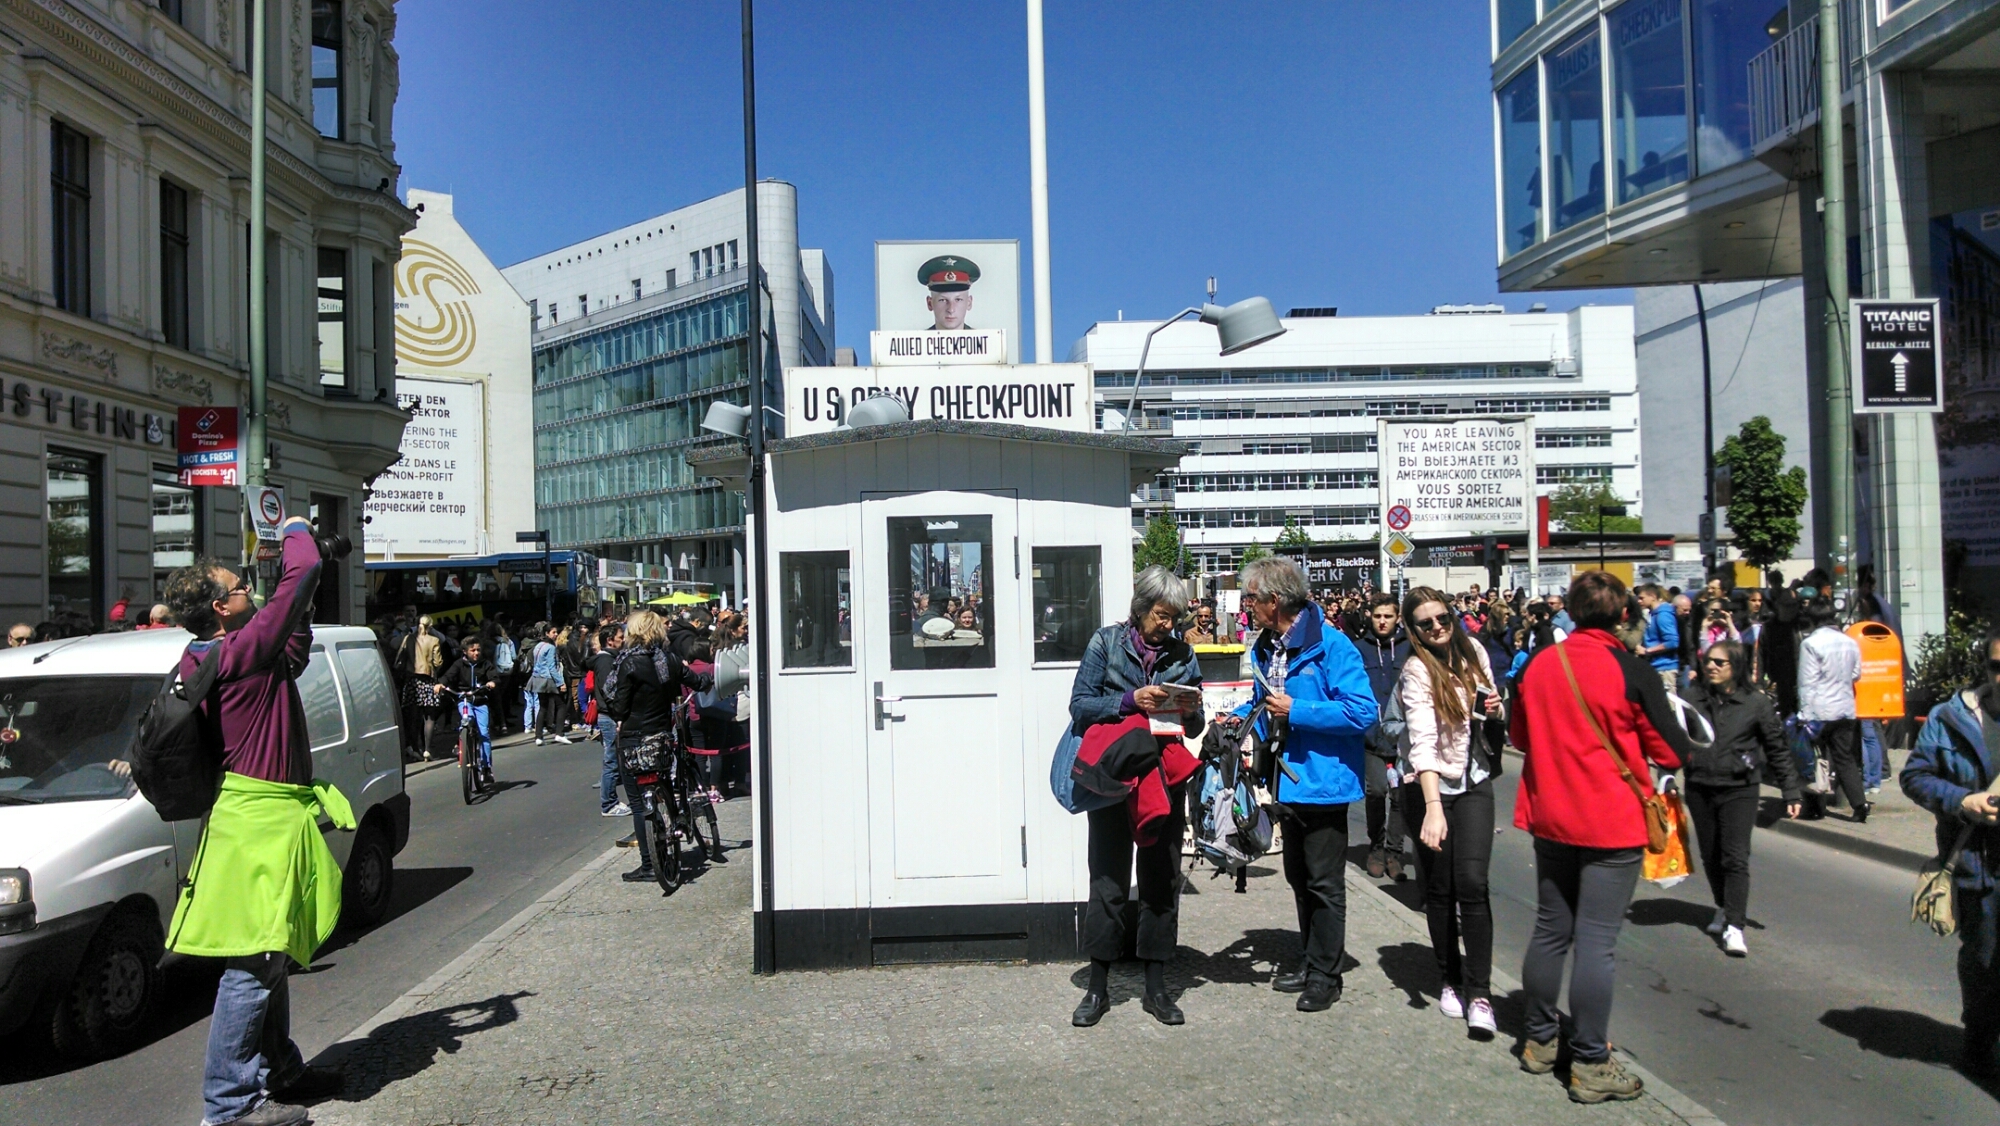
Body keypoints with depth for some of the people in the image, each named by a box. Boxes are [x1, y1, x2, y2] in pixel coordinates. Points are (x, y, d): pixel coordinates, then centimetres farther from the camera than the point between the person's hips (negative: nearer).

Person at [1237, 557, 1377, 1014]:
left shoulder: (1330, 645, -19)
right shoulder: (1265, 647, 6)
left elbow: (1362, 711, -25)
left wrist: (1296, 711, -23)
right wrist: (1242, 715, 0)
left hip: (1322, 778, -9)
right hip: (1288, 780, 9)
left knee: (1324, 883, 3)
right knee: (1299, 877, 19)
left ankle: (1325, 975, 17)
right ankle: (1312, 960, 34)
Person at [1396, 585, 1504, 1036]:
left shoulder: (1475, 652, 0)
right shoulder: (1417, 670, -17)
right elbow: (1423, 740, -29)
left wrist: (1495, 708, -6)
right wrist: (1433, 808, -38)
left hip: (1474, 780, 3)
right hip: (1430, 786, -3)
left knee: (1472, 883, -9)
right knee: (1439, 887, 5)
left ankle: (1479, 992, -2)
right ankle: (1451, 979, 24)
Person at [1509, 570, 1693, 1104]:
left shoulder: (1538, 665, -1)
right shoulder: (1632, 671, -14)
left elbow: (1519, 735, 13)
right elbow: (1672, 753, -7)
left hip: (1550, 820, 5)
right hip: (1613, 825, -5)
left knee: (1550, 931, 15)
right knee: (1596, 942, 0)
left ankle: (1540, 1041, 27)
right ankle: (1590, 1065, 8)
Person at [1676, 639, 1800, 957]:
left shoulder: (1756, 703, -3)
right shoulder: (1691, 698, 1)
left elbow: (1778, 750, 4)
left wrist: (1791, 791, 3)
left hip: (1739, 790, -3)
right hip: (1699, 788, 3)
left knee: (1736, 858, -9)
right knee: (1711, 857, 14)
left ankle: (1734, 927, -8)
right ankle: (1724, 908, 34)